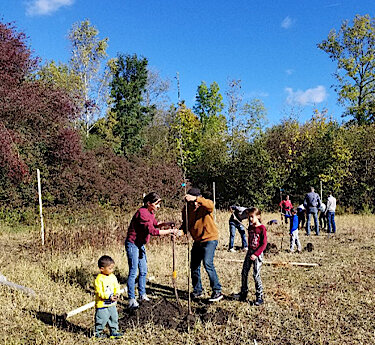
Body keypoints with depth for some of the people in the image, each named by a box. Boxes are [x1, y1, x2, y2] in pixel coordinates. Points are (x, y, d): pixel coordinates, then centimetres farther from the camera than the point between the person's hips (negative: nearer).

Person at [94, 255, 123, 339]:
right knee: (102, 319, 1)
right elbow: (99, 292, -20)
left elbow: (116, 287, 8)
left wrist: (116, 294, -12)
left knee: (114, 318, 13)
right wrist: (109, 297, -25)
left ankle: (114, 332, 27)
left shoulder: (113, 277, 2)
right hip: (102, 304, -6)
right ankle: (98, 332, 22)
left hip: (112, 304, 6)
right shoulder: (99, 279, -18)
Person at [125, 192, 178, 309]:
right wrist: (169, 231, -26)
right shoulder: (142, 213, -25)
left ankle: (142, 295, 28)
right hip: (132, 244, -10)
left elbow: (155, 224, 21)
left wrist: (164, 224, 0)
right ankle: (131, 300, 1)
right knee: (133, 272, -6)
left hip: (140, 244, 10)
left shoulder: (150, 212, 5)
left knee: (143, 271, 15)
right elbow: (152, 231, -29)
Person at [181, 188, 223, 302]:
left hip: (210, 239, -6)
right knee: (194, 266, 11)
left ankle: (217, 291, -10)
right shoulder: (186, 210, -3)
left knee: (207, 263, -20)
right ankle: (197, 291, 29)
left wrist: (196, 198, -55)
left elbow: (210, 205, -42)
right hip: (197, 240, 7)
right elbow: (185, 225, 3)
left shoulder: (205, 206, -17)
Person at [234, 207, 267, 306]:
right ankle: (243, 294, 21)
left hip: (258, 253, -7)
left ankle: (259, 297, 4)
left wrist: (256, 254, -19)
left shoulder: (262, 228, -12)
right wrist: (250, 252, 16)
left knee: (256, 274, -7)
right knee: (244, 273, 8)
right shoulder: (250, 227, 9)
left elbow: (264, 244, -13)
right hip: (249, 252, 7)